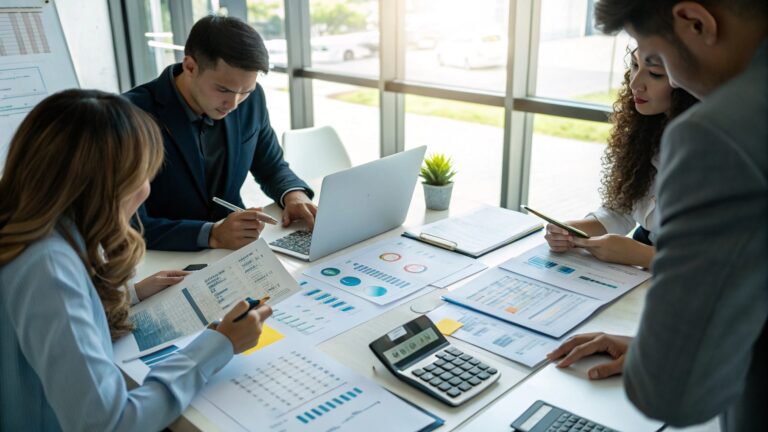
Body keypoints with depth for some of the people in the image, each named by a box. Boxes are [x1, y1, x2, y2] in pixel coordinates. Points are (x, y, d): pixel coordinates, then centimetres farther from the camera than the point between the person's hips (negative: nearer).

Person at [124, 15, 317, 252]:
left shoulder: (252, 100, -4)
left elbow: (271, 167, 11)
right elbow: (131, 228, -20)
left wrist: (294, 194, -10)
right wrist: (212, 235, -33)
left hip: (234, 251, 4)